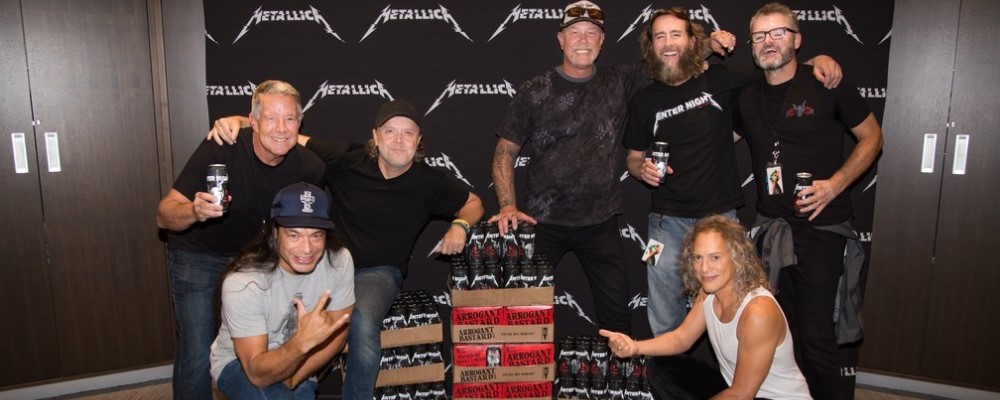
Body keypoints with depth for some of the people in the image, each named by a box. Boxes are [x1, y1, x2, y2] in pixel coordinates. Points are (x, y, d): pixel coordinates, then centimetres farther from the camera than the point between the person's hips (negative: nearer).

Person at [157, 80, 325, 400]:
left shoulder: (308, 166, -18)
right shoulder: (219, 150, -29)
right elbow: (164, 216, -27)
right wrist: (195, 211, -47)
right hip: (197, 255, -3)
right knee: (198, 355, -7)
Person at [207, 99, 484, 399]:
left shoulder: (429, 182, -2)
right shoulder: (347, 160, -5)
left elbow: (473, 203, 13)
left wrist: (460, 224, -9)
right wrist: (240, 122, -16)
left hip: (379, 271, -1)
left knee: (362, 325, -33)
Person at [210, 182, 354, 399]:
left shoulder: (339, 260, -20)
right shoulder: (242, 282, -29)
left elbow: (336, 335, -8)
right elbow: (258, 373, -29)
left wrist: (291, 379, -17)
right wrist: (302, 342, -46)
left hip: (297, 362, 4)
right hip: (239, 363, -4)